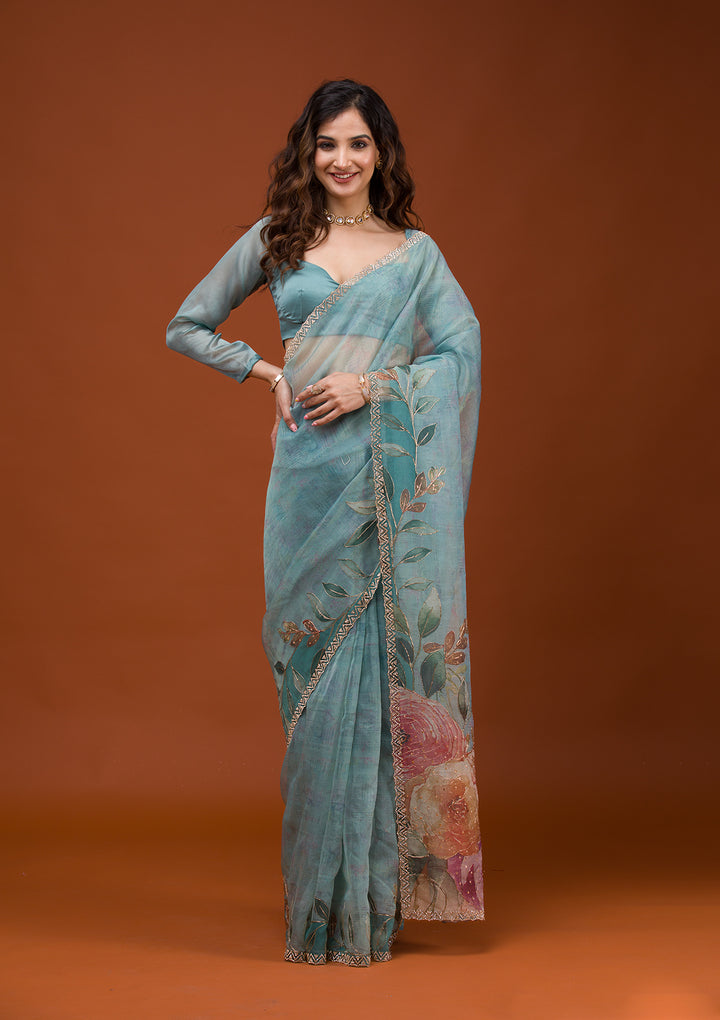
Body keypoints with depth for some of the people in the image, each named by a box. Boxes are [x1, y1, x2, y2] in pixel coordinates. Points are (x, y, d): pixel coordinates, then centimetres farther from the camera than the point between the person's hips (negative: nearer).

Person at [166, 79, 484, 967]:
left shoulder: (417, 252, 11)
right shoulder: (275, 240, 11)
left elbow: (461, 348, -2)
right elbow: (187, 327, 15)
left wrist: (372, 386, -13)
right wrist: (268, 373, 3)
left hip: (394, 478, 0)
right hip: (310, 472, 1)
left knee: (385, 664, -1)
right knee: (319, 668, 2)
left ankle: (375, 888, 10)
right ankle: (324, 894, 12)